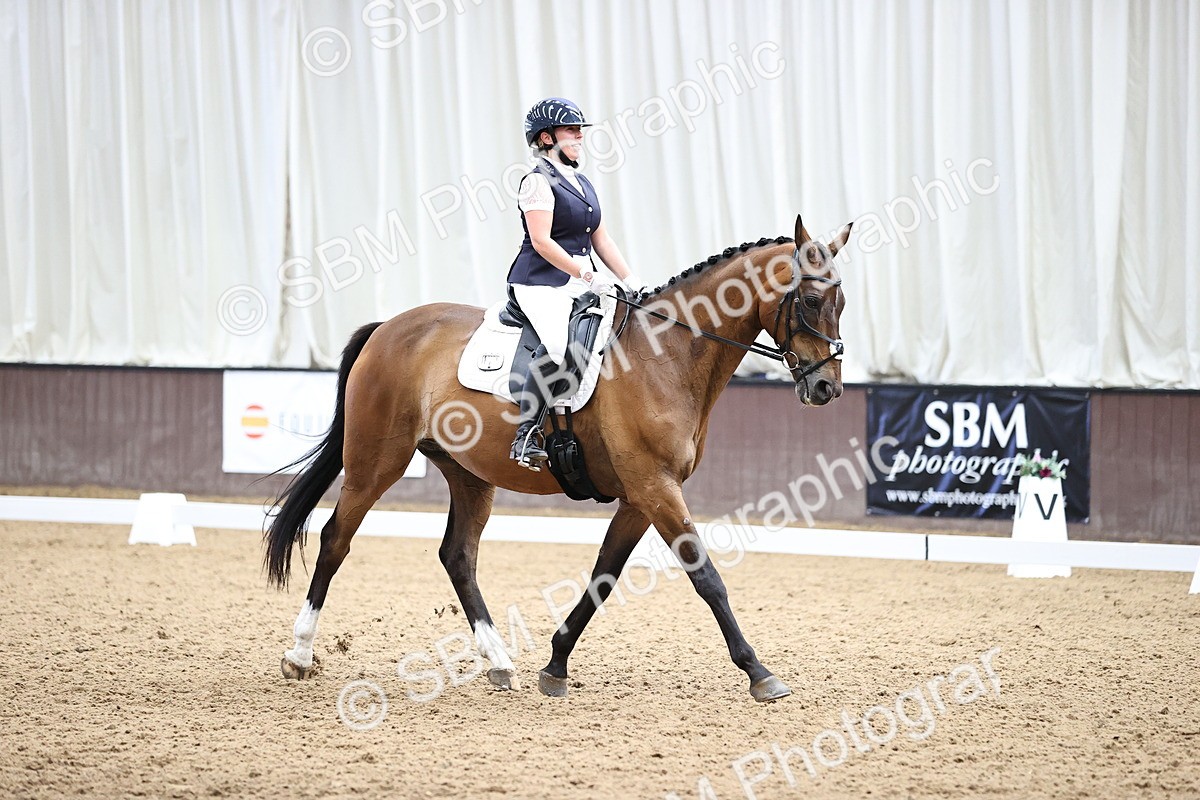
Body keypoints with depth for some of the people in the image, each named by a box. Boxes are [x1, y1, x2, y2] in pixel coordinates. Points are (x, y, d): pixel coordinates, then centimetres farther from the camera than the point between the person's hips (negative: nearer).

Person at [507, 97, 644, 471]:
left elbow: (601, 239, 20)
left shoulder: (582, 183, 19)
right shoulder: (538, 182, -7)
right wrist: (587, 275, -21)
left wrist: (629, 280, 8)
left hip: (580, 284, 9)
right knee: (558, 344, -32)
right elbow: (541, 241, -16)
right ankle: (525, 436, -29)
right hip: (540, 282, -9)